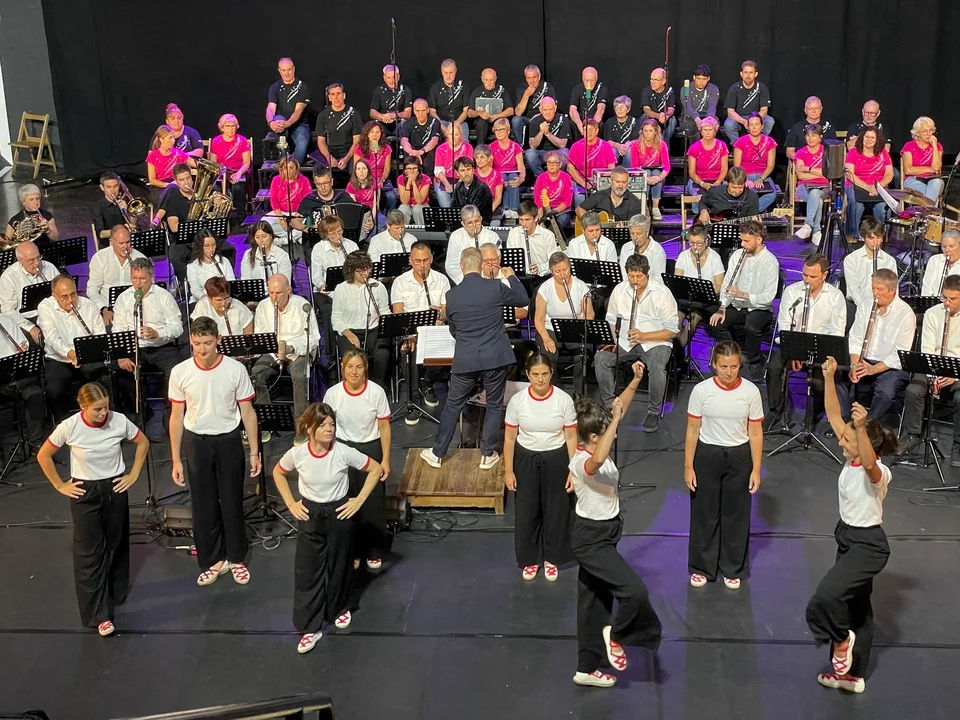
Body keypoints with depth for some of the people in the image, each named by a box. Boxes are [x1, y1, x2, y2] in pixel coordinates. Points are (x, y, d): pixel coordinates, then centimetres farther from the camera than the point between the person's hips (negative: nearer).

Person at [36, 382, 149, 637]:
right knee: (89, 552, -1)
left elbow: (143, 443, 3)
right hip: (85, 492, -2)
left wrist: (134, 474, 0)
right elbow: (43, 456, -5)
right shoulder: (69, 427, -20)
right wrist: (60, 485, -4)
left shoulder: (120, 421, -16)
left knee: (116, 544, 16)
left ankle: (115, 594, 38)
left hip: (115, 489, 2)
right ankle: (98, 614, 3)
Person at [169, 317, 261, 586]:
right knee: (203, 505, 10)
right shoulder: (180, 372, -9)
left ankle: (236, 559, 26)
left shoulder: (236, 369, -12)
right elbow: (177, 417, 0)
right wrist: (176, 459, 0)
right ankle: (213, 560, 25)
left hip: (228, 441, -1)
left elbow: (248, 413, -4)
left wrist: (254, 452, -4)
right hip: (196, 443, 1)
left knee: (232, 502, 9)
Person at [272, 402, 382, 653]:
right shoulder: (297, 454, -17)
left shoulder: (344, 452, -21)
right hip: (310, 515, 1)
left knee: (338, 565, 16)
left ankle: (337, 609, 43)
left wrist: (359, 500, -10)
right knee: (307, 570, 3)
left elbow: (376, 469, -9)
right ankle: (310, 627, 15)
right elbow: (278, 473, 5)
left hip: (339, 513, -1)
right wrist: (290, 503, -1)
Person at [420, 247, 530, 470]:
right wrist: (511, 277, 24)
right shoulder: (495, 287, -9)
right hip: (496, 358, -1)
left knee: (453, 406, 14)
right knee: (494, 405, 14)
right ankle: (487, 455, 20)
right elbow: (524, 300, 9)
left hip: (465, 360, 1)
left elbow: (453, 330, 9)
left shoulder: (452, 295, -4)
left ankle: (437, 454, 22)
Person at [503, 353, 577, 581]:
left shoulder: (564, 400, -14)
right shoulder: (517, 401, -12)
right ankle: (529, 559, 33)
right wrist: (508, 471, -2)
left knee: (556, 510, 12)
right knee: (526, 511, 11)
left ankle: (551, 558, 35)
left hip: (556, 460, 0)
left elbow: (571, 437, -7)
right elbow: (510, 438, -3)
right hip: (526, 460, 1)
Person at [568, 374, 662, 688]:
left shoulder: (597, 448, -2)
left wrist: (635, 381, -9)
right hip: (590, 538, -9)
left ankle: (587, 668, 29)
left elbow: (619, 410, 2)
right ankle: (616, 634, 13)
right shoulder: (582, 462, -27)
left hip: (604, 533, 9)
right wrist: (615, 421, -50)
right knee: (635, 590, -17)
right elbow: (598, 460, -53)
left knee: (595, 601, 17)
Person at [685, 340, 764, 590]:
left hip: (739, 457, 1)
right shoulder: (701, 390, -11)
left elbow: (755, 433, -3)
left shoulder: (750, 391, -10)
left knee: (736, 513, 12)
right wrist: (688, 466, -5)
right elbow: (693, 430, -4)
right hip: (707, 455, 0)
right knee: (705, 512, 10)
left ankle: (733, 568, 29)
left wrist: (756, 469, -4)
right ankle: (701, 567, 27)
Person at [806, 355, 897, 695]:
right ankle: (852, 674, 33)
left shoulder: (877, 472, -25)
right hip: (848, 537, 9)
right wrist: (829, 378, -14)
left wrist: (862, 427, -66)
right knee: (855, 606, 19)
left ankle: (841, 641, 7)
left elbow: (869, 462, -51)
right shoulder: (852, 458, -5)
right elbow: (834, 415, -6)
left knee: (826, 597, -23)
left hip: (867, 544, -9)